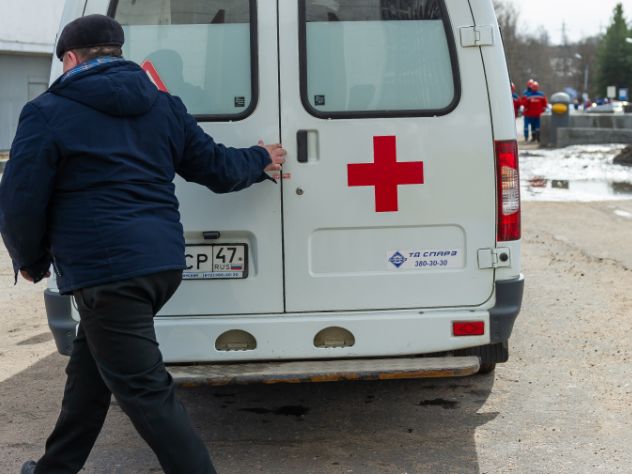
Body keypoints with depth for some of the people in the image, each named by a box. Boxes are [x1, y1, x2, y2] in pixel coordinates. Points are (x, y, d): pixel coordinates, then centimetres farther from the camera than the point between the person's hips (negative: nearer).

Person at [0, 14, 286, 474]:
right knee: (90, 364, 24)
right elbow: (216, 167, 17)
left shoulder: (47, 113, -5)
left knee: (145, 391, -4)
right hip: (163, 262, 8)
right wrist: (260, 160, 38)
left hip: (106, 272, -8)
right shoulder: (163, 105, 13)